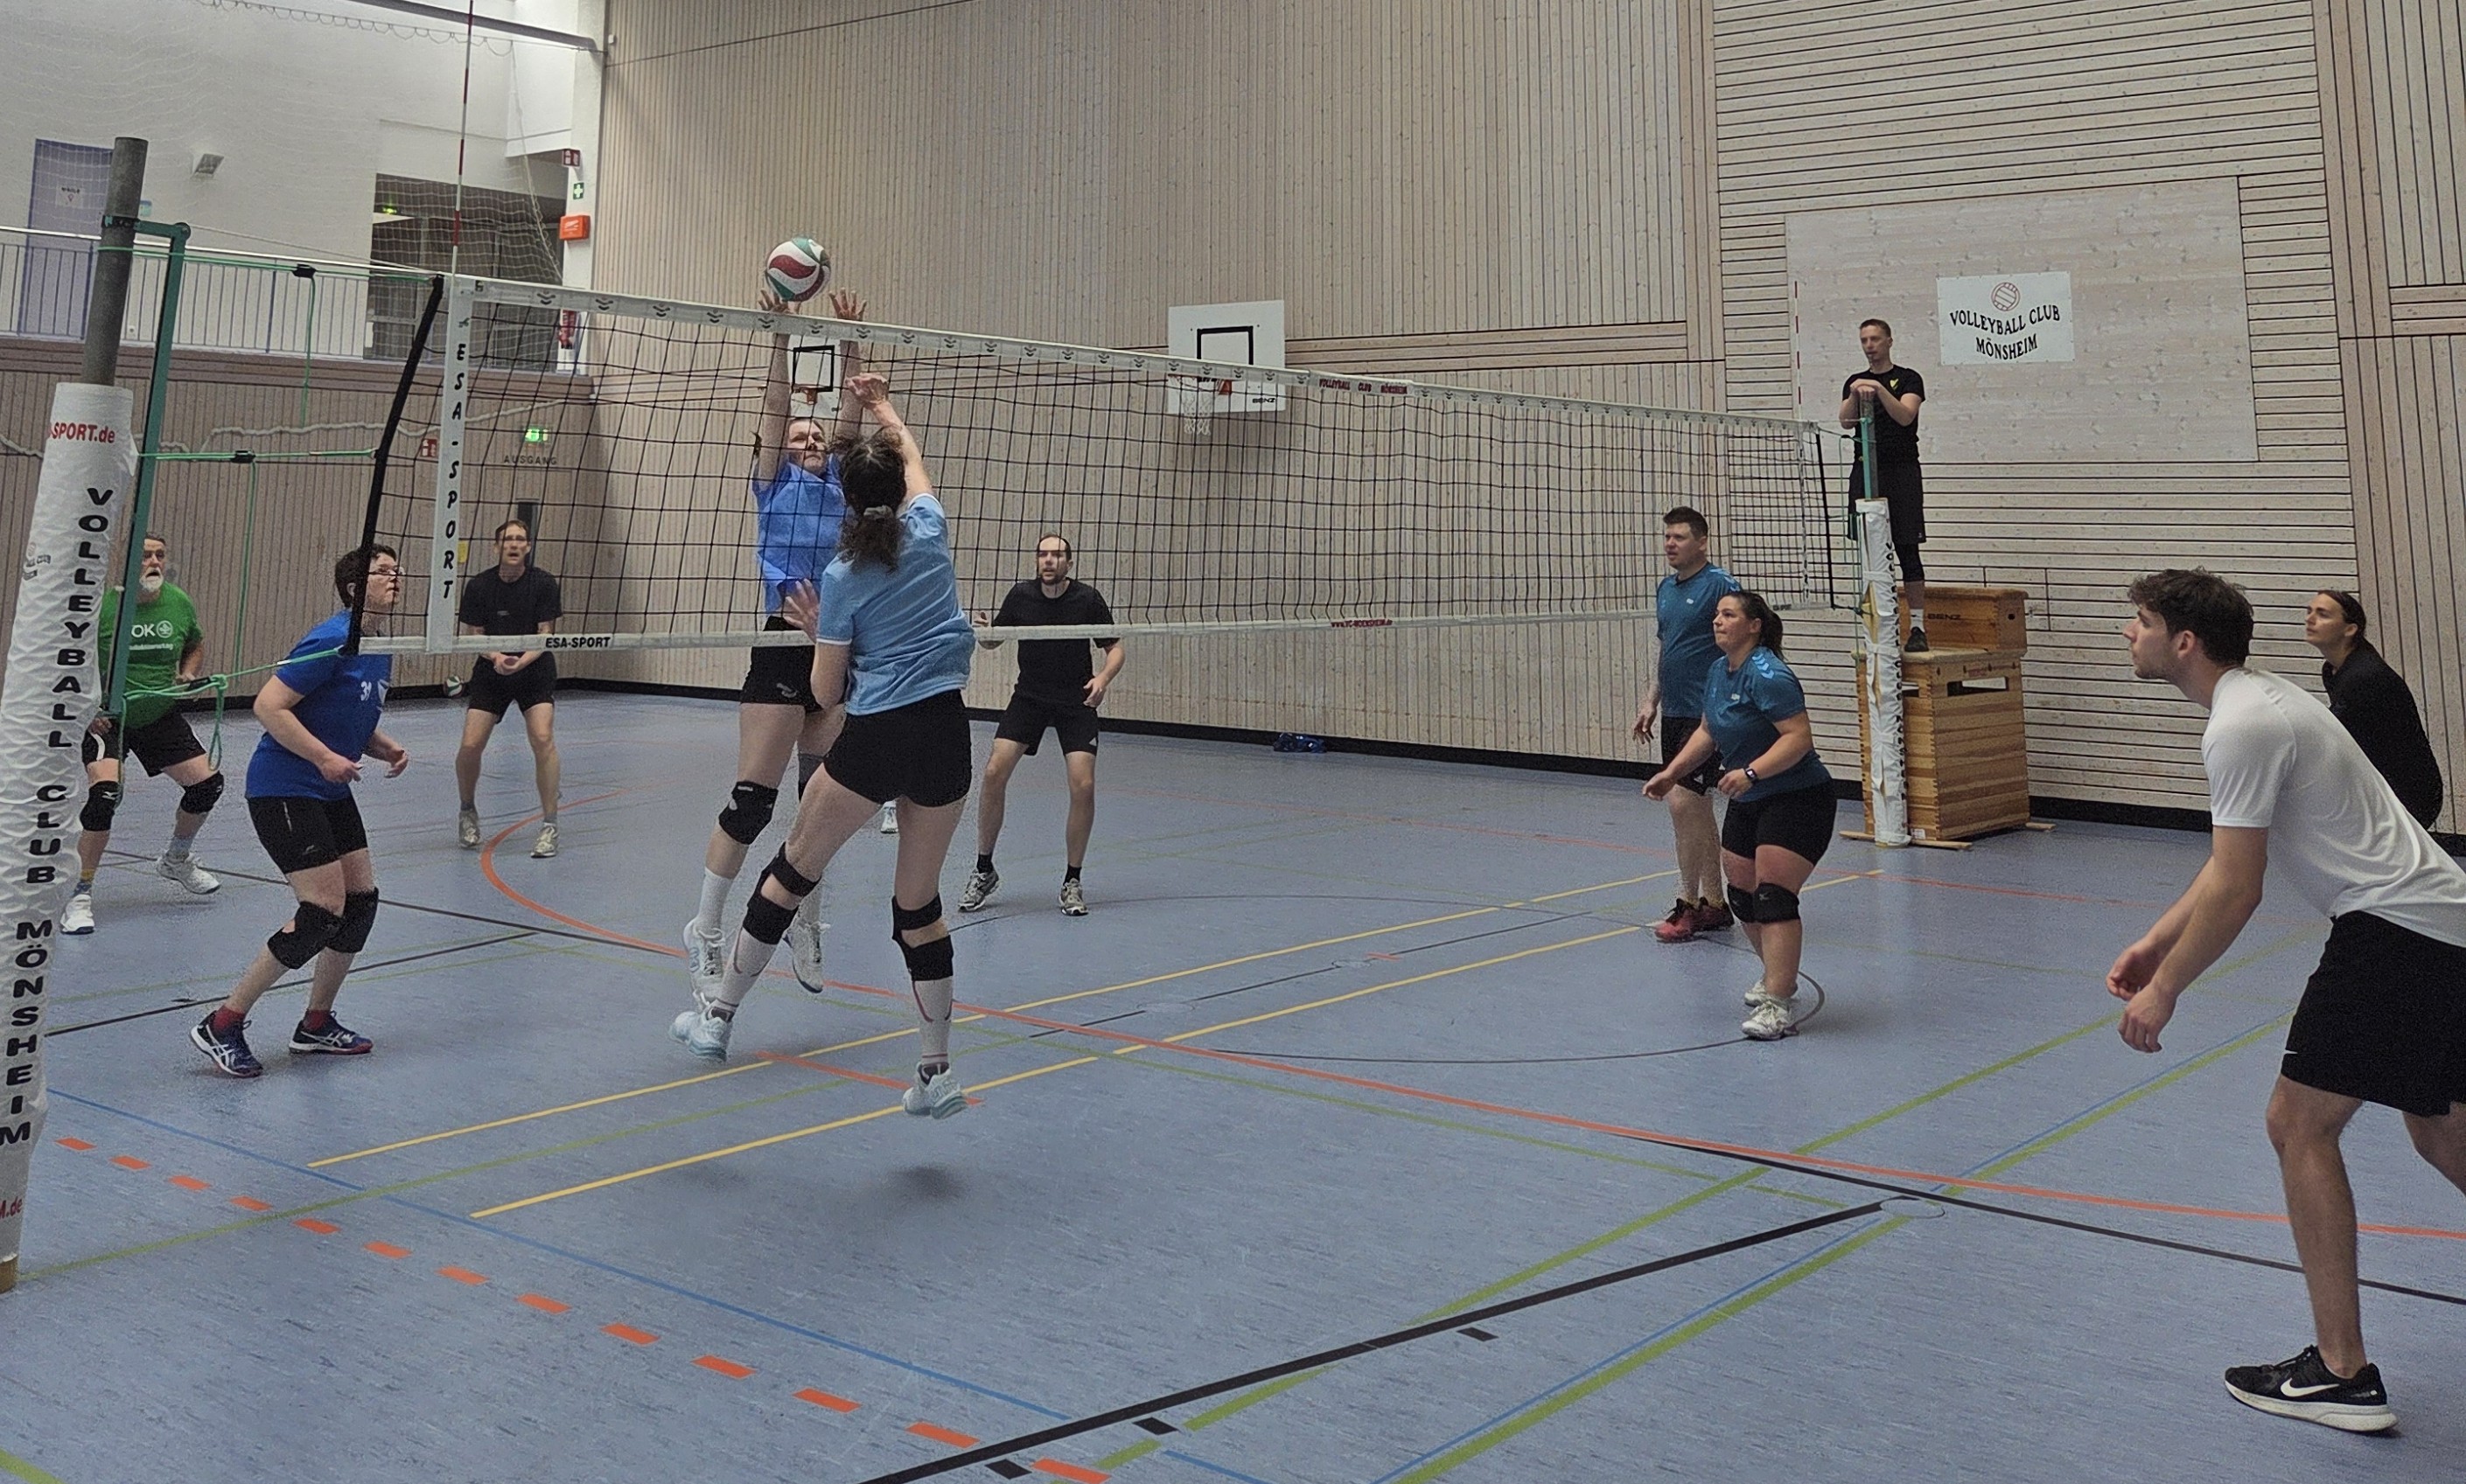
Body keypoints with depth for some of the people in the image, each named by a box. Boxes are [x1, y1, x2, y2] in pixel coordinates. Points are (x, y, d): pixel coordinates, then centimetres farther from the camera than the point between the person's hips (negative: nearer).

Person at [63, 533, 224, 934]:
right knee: (104, 793, -24)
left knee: (207, 783, 4)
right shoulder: (101, 604, -18)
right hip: (105, 718, -5)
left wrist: (188, 675, -2)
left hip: (161, 716, 5)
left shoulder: (179, 603, -2)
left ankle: (177, 859, 35)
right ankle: (80, 895, -9)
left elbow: (196, 646, 18)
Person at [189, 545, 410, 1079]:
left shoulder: (380, 650, 11)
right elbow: (268, 705, -22)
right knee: (323, 910, -14)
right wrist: (325, 758, -25)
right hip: (283, 790, -10)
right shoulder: (333, 641, -18)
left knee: (362, 901, 8)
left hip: (330, 793, 10)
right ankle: (222, 1025, -3)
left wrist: (386, 749, 4)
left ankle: (316, 1024, 23)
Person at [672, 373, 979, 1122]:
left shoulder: (843, 577, 0)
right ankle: (936, 1071, 13)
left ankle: (717, 1016, 22)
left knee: (792, 870, 13)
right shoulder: (929, 530, 6)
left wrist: (816, 630, 21)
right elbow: (912, 459, 30)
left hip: (877, 737, -3)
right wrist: (884, 408, 46)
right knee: (919, 901, 12)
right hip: (946, 732, 3)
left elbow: (826, 689, 4)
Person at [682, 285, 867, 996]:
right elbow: (774, 409, -3)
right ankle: (704, 931, 5)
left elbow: (849, 413, 9)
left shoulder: (838, 485, 16)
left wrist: (848, 343, 3)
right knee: (752, 799, -6)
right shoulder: (774, 486, 7)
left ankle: (806, 923, 26)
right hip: (785, 647, -4)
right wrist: (780, 338, -10)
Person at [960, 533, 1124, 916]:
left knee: (1083, 785, -16)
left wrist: (1104, 677, -22)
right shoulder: (1020, 596, -6)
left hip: (1076, 701, -1)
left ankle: (1072, 881, 3)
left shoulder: (1088, 599, -10)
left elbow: (1115, 647, -2)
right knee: (995, 772, -15)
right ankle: (984, 870, 4)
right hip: (1029, 697, 1)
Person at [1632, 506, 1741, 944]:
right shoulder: (1665, 589, 14)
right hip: (1673, 714, 9)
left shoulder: (1719, 586, -11)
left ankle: (1688, 904, -2)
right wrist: (1651, 701, 16)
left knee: (1683, 802, -12)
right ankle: (1713, 903, 19)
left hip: (1705, 715, -8)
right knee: (1698, 810, 12)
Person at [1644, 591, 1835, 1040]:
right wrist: (1672, 772, 13)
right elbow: (1708, 731, 21)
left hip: (1797, 798, -9)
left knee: (1773, 896, -16)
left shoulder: (1767, 675, -20)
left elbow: (1799, 737, -27)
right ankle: (1778, 976, 34)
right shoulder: (1718, 671, 8)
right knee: (1742, 895, 12)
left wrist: (1751, 772, -35)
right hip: (1747, 803, 9)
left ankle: (1778, 1005, -16)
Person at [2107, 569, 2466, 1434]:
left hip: (2393, 931, -11)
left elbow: (2235, 891, -19)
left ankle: (2341, 1376, -1)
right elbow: (2227, 864, 20)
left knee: (2300, 1124, -6)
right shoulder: (2257, 701, 15)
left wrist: (2163, 991, -11)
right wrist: (2155, 944, 15)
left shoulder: (2241, 727, -17)